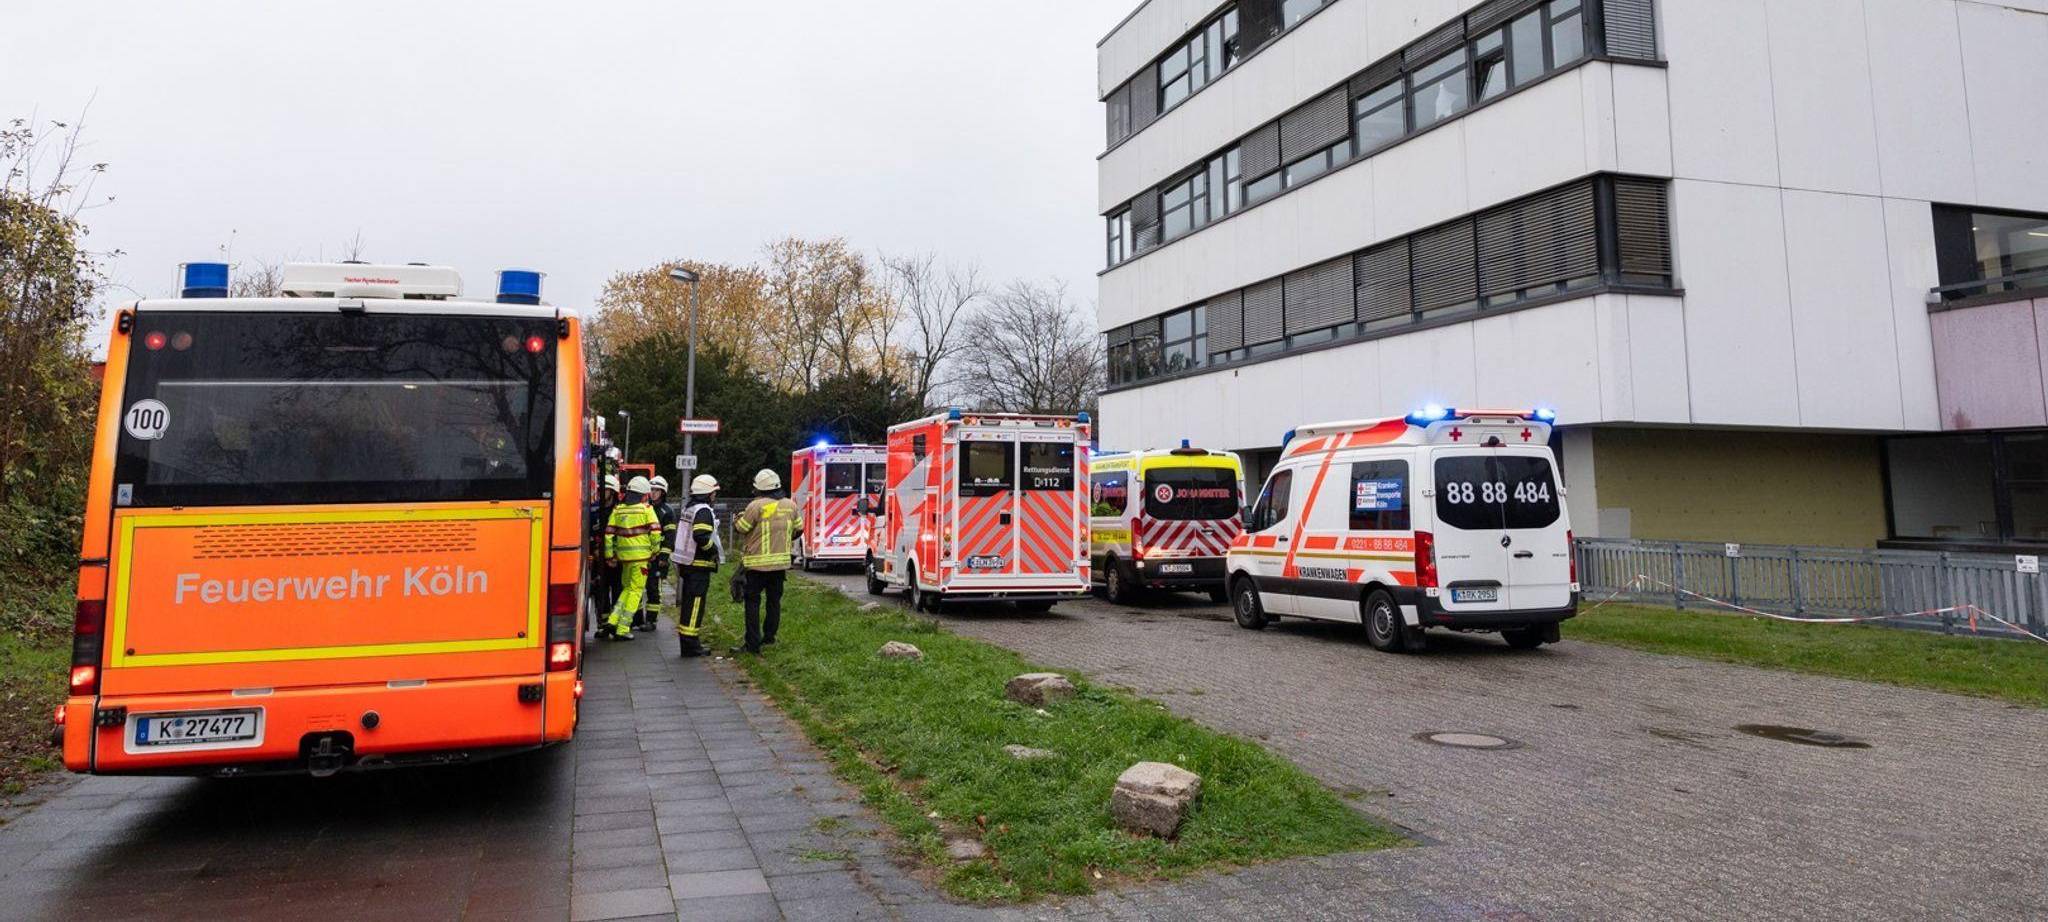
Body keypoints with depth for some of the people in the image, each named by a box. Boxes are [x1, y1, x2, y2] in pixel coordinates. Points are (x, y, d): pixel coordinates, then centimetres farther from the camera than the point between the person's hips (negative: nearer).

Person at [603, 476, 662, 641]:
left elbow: (609, 533, 6)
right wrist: (654, 551, 4)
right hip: (641, 555, -4)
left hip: (623, 554, 4)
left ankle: (613, 620, 8)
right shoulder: (646, 509, -3)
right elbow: (655, 532, -9)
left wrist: (609, 555, 13)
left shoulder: (617, 509, 8)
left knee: (627, 588, 21)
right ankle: (622, 629, 1)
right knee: (635, 590, 3)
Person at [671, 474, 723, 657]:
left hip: (685, 563, 10)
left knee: (687, 602, 15)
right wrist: (714, 551, -11)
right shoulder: (704, 510, -14)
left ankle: (686, 642, 22)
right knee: (695, 603, -6)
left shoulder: (688, 509, 16)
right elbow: (701, 536, -26)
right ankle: (690, 645, -5)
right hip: (698, 565, -10)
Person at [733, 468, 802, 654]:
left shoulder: (756, 506, -15)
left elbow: (740, 529, -7)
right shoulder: (790, 505, 2)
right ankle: (769, 636, 24)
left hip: (757, 563, -5)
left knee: (753, 602, 2)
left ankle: (753, 644, 0)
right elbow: (799, 529, 14)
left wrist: (738, 519, 15)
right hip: (781, 562, 5)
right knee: (774, 600, 16)